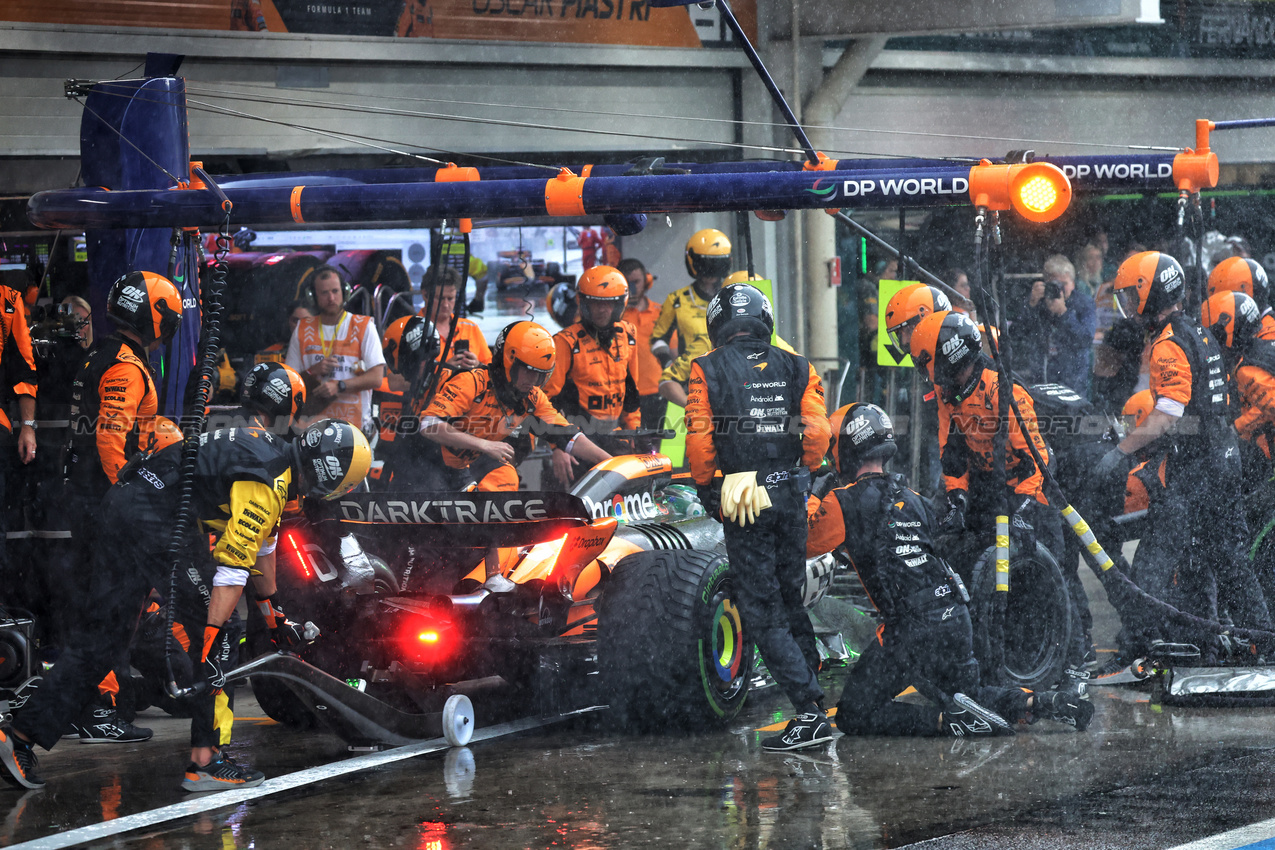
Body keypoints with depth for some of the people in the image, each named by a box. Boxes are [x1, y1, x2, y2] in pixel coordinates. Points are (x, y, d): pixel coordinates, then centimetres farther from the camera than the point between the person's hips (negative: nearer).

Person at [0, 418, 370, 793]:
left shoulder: (271, 450, 19)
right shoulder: (268, 485, -12)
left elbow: (259, 534, 35)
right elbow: (232, 568, -18)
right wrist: (211, 635, -18)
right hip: (158, 519, -10)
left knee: (100, 636, 10)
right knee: (209, 636, -3)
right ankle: (204, 760, -4)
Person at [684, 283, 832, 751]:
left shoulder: (707, 370, -4)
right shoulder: (796, 368, 5)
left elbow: (699, 439, -11)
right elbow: (818, 433, -3)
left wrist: (704, 487, 4)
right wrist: (799, 476, 13)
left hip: (741, 501, -4)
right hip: (790, 497, 4)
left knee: (761, 611, -2)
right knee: (790, 597, 20)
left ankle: (809, 710, -11)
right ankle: (812, 681, 25)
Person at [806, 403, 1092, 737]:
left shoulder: (844, 503, -5)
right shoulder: (912, 497, 17)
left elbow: (804, 547, 3)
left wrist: (811, 506, 22)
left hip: (911, 630, -7)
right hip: (957, 619, 7)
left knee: (854, 715, -1)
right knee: (965, 695, 28)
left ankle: (948, 721, -17)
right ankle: (1043, 703, 7)